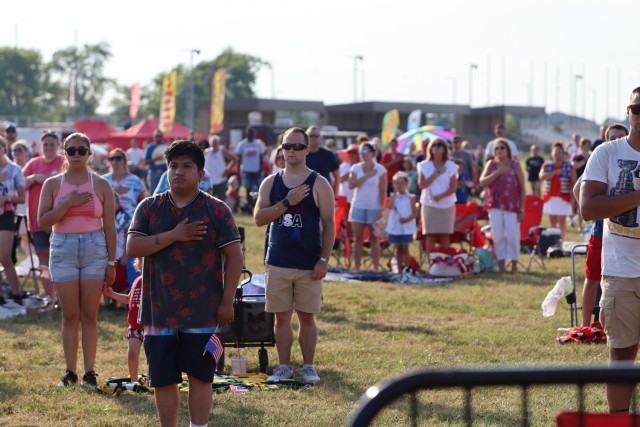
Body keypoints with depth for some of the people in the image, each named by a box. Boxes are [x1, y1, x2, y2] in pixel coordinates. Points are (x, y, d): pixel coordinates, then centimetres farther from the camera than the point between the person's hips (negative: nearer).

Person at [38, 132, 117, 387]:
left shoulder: (101, 185, 4)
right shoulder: (52, 184, 5)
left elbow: (109, 226, 4)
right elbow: (43, 221, -4)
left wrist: (112, 263, 1)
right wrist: (69, 203, -15)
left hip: (95, 250, 0)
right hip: (63, 250, 0)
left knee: (89, 315, 0)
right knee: (70, 315, 1)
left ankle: (89, 371, 3)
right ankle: (70, 371, 5)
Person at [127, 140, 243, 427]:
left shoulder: (216, 210, -1)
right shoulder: (149, 208, 4)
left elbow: (234, 256, -2)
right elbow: (132, 248, -7)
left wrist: (227, 301, -7)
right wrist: (174, 235, -15)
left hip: (202, 313, -2)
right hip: (160, 312, 2)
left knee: (200, 375, 3)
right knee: (162, 379, 7)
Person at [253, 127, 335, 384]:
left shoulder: (319, 184, -2)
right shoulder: (271, 183, 6)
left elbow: (328, 225, -3)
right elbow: (259, 218, -3)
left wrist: (324, 260, -10)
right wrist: (286, 202, -15)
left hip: (309, 264, -2)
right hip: (278, 263, 2)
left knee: (307, 316, 3)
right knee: (281, 317, 6)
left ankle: (308, 366, 13)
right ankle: (283, 366, 14)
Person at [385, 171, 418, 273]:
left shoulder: (410, 197, -2)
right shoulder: (393, 196, 5)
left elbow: (415, 213, -3)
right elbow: (390, 207, -14)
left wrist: (407, 219, -19)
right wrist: (395, 193, -12)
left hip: (406, 228, -3)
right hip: (395, 227, 3)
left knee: (405, 249, -2)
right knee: (398, 249, 9)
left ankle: (407, 268, -1)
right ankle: (399, 270, 13)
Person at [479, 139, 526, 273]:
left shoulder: (515, 165, 1)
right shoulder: (491, 164, 8)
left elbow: (522, 188, 1)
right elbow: (482, 182, -3)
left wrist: (521, 209, -3)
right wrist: (497, 173, -15)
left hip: (512, 206, -2)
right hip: (495, 206, 2)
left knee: (513, 235, -3)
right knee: (498, 236, 2)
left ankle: (514, 264, 6)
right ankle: (501, 263, 8)